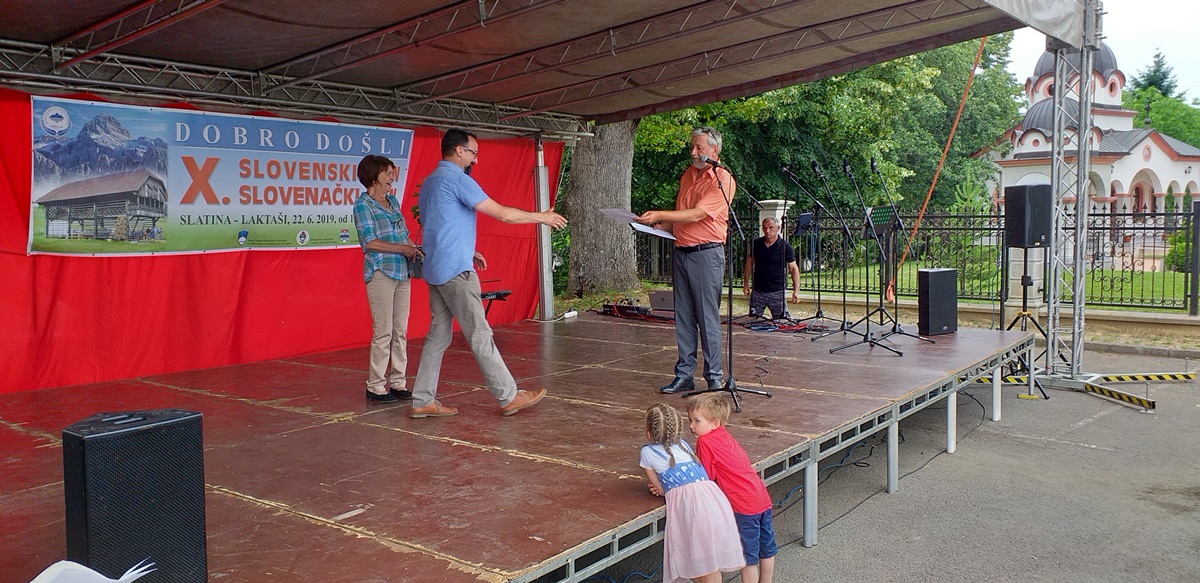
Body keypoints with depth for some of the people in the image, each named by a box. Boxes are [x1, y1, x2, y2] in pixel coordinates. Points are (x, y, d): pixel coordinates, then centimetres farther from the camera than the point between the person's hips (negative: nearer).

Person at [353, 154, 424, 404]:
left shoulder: (393, 201, 16)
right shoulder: (363, 204, -5)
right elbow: (369, 242, -13)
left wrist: (414, 248, 4)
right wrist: (401, 248, -13)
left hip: (402, 271, 7)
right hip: (380, 272, -7)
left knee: (401, 331, 8)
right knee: (383, 331, -6)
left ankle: (398, 382, 15)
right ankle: (375, 386, 3)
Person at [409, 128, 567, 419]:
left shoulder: (430, 182, 18)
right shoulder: (456, 178, -12)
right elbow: (501, 213, -14)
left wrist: (468, 252, 23)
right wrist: (541, 217, -3)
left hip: (435, 270, 10)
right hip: (456, 270, -10)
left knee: (438, 334, 10)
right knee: (480, 334, -4)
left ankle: (422, 401, 11)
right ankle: (509, 396, 2)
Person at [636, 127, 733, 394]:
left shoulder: (722, 179, -7)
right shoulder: (688, 175, 17)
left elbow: (697, 214, -17)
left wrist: (660, 216, -21)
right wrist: (665, 226, 7)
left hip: (706, 252, -7)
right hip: (681, 250, 7)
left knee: (708, 317, -5)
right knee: (683, 317, 8)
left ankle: (714, 377, 3)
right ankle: (684, 375, 14)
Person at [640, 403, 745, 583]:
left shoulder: (647, 451, 11)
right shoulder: (683, 444, 25)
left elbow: (660, 490, 15)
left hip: (687, 502, -6)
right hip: (711, 496, 6)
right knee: (711, 564, 14)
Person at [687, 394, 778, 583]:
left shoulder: (705, 441, -13)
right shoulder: (723, 436, 13)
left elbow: (708, 477, -7)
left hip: (745, 505, -9)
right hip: (762, 498, 9)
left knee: (748, 555, 4)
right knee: (766, 548, 21)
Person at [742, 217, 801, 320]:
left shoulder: (785, 246, -6)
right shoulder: (756, 244, 3)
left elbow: (793, 268, -4)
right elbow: (750, 262, 15)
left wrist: (796, 291, -10)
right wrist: (746, 283, 11)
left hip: (777, 292, -3)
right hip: (758, 291, 3)